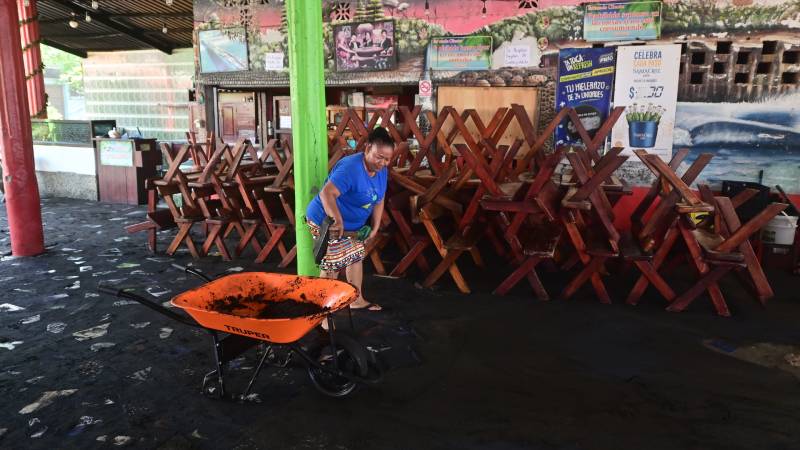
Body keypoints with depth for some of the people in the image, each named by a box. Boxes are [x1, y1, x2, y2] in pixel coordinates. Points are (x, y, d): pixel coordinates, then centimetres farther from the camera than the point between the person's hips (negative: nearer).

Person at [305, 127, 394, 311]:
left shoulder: (382, 171, -2)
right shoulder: (350, 167, -30)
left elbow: (378, 201, 7)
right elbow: (326, 193, -41)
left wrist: (374, 228, 1)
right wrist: (337, 220, -51)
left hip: (352, 225, 9)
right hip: (327, 222, -9)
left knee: (356, 256, 16)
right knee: (333, 264, -4)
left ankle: (357, 300, 31)